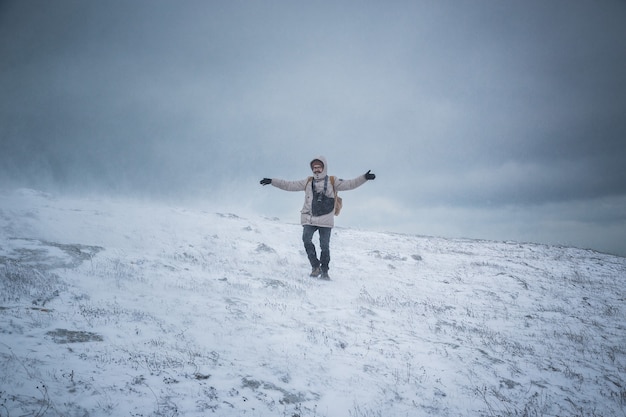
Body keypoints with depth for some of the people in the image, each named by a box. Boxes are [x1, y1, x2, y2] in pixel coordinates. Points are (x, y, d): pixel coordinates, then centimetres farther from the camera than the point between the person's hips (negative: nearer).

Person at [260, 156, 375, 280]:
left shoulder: (332, 182, 8)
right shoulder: (307, 182, 14)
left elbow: (350, 184, 0)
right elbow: (290, 185, 14)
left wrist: (364, 178, -13)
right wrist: (272, 181, 9)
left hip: (326, 220, -1)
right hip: (309, 219, 2)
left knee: (324, 246, -3)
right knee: (306, 240, -19)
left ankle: (324, 271, 12)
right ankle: (316, 266, -6)